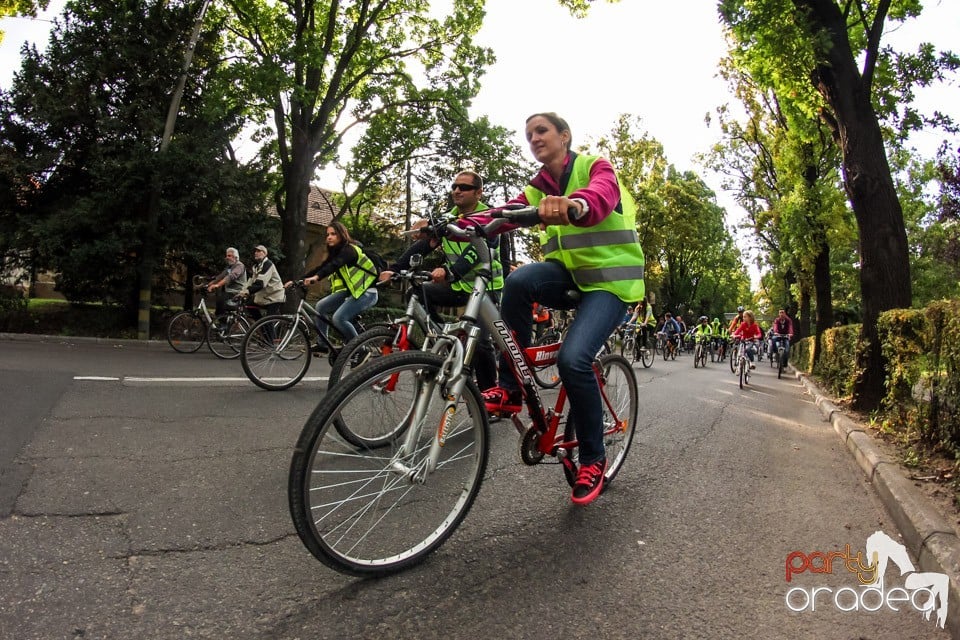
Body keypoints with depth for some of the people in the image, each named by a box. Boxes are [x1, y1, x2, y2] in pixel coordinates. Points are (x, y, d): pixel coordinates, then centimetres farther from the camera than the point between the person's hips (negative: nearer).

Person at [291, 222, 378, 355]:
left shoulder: (349, 249, -14)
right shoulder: (335, 253, 12)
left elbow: (334, 265, -31)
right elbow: (320, 267, 5)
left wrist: (316, 278, -46)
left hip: (365, 292, -9)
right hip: (350, 291, 9)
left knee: (338, 317, -23)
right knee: (320, 306, 1)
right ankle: (322, 345, 9)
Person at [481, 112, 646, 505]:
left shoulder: (596, 167, -3)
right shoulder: (537, 188, 13)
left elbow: (601, 195, -28)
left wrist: (574, 206, -53)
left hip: (610, 278, -4)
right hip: (568, 274, 5)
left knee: (573, 359, -27)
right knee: (519, 280, -30)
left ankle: (593, 459, -3)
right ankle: (510, 390, -17)